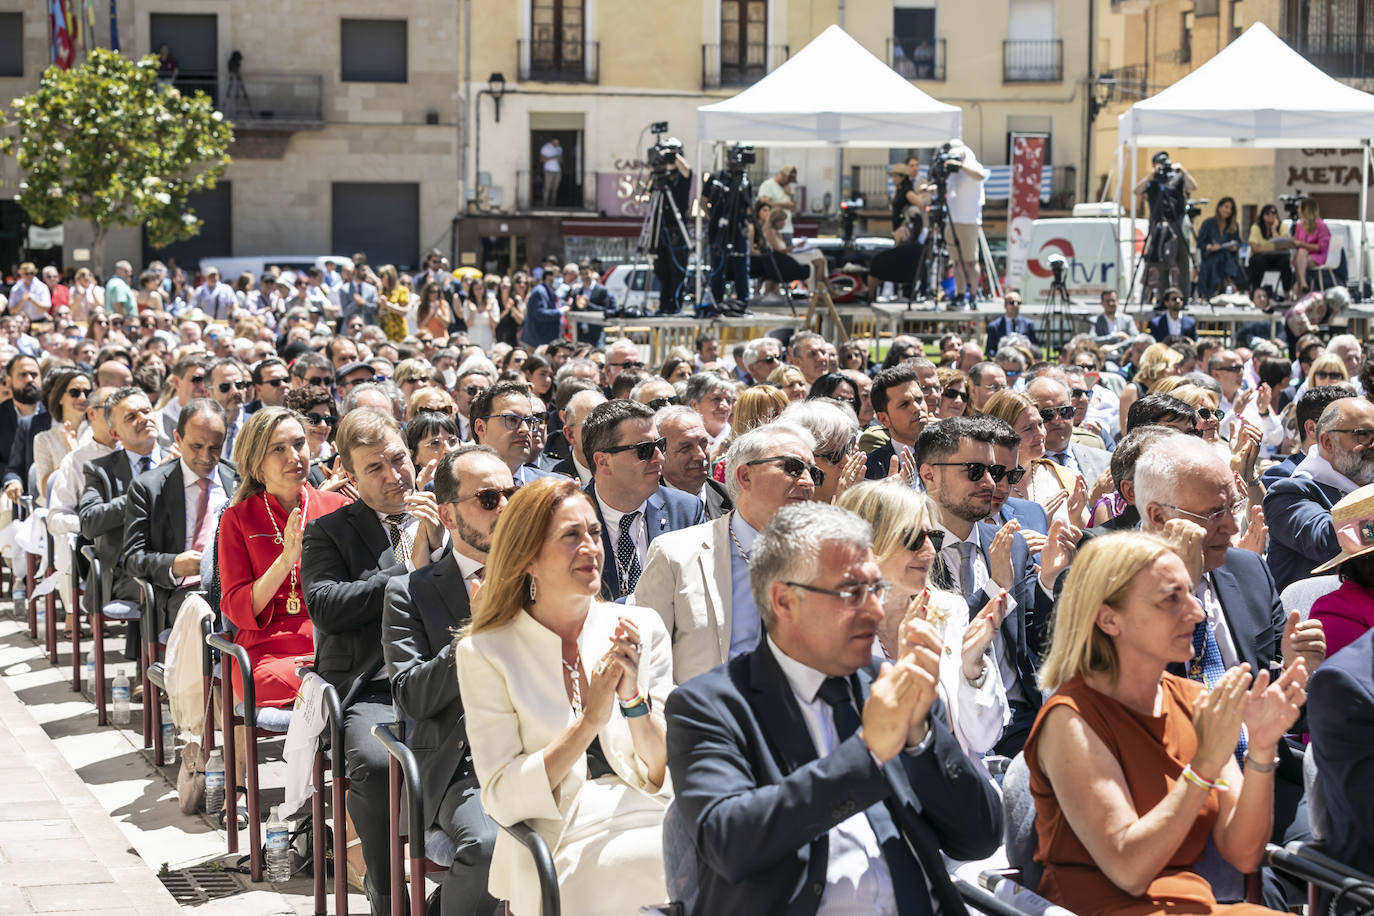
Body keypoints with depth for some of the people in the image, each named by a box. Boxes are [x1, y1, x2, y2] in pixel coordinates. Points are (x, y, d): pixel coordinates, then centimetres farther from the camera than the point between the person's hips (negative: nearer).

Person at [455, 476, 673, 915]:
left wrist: (633, 699, -12)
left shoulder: (643, 628, 8)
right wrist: (591, 720, -15)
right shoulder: (484, 653, 1)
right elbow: (500, 799, -6)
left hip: (652, 824, 4)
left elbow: (666, 776, 6)